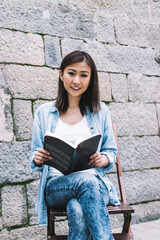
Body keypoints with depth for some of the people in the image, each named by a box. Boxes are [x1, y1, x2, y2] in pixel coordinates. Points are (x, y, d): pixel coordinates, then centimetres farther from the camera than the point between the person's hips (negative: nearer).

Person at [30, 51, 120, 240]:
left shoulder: (101, 111, 13)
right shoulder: (43, 113, 10)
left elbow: (111, 151, 15)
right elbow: (35, 158, 12)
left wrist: (103, 159, -10)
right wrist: (37, 158, -13)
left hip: (95, 182, 1)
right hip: (55, 185, 0)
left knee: (78, 210, -37)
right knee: (86, 181, -37)